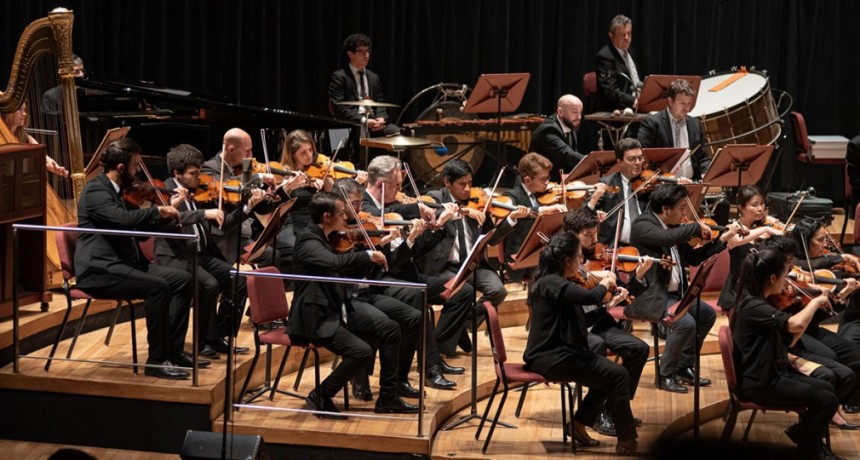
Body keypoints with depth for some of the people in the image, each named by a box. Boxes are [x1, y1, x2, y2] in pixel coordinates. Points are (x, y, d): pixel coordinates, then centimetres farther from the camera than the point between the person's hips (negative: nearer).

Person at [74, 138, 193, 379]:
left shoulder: (117, 191, 17)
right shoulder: (96, 191, -13)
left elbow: (141, 230, 22)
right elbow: (125, 219, -31)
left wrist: (165, 214, 7)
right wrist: (158, 210, -18)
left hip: (123, 263, 10)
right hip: (99, 271, -10)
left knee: (183, 279, -1)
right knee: (157, 287, -29)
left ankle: (174, 349, 2)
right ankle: (157, 360, -21)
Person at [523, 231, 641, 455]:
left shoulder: (551, 281, 11)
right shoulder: (552, 283, -20)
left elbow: (583, 317, 18)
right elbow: (590, 296, -34)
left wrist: (611, 302, 9)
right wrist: (605, 283, -13)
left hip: (551, 354, 10)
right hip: (553, 359, -10)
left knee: (607, 371, 17)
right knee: (618, 375, -8)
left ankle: (579, 423, 18)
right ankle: (627, 440, 0)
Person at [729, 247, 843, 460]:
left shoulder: (757, 302, 8)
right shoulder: (753, 307, -24)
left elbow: (789, 337, 13)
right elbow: (796, 324, -39)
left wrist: (812, 309, 2)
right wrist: (815, 302, -20)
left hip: (770, 374, 10)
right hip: (760, 383, -10)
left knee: (827, 388, 12)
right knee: (827, 400, -10)